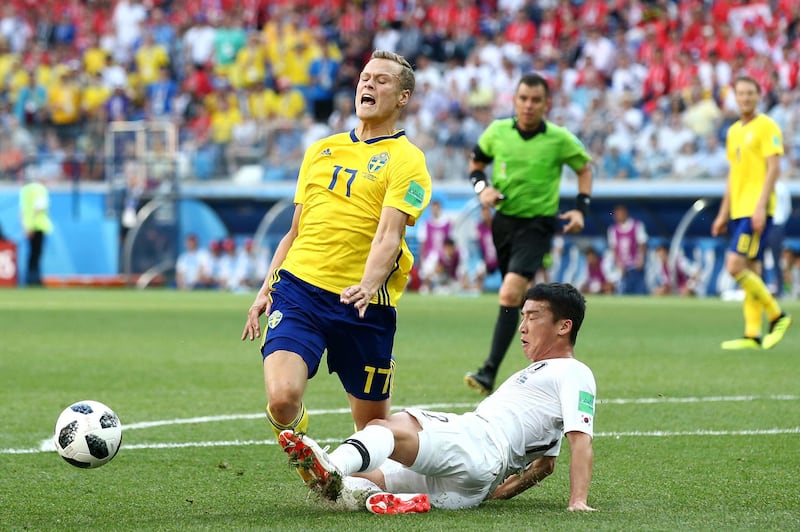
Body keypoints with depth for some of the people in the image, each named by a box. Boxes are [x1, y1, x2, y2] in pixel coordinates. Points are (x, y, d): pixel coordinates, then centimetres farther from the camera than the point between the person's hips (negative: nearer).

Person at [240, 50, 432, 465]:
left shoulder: (406, 160, 1)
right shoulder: (321, 150, 17)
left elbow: (389, 234, -14)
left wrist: (368, 285, -31)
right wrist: (265, 290, 15)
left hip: (363, 305, -3)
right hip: (299, 287, 3)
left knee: (373, 422, 4)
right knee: (282, 399, -19)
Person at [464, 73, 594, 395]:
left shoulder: (559, 139, -9)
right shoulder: (497, 132, -2)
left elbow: (584, 169, 8)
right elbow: (476, 163, 15)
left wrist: (581, 210, -3)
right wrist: (482, 187, -5)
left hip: (537, 225, -5)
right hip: (503, 220, 5)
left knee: (510, 294, -21)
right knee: (524, 297, 15)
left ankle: (489, 373, -23)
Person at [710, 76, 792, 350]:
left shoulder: (767, 127, -6)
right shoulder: (734, 131, 17)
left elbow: (773, 167, -13)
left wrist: (761, 206, -21)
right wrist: (723, 214, 20)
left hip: (757, 210, -8)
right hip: (739, 209, 8)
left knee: (735, 265, -15)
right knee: (751, 271, 6)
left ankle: (777, 316, -4)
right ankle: (752, 335, 6)